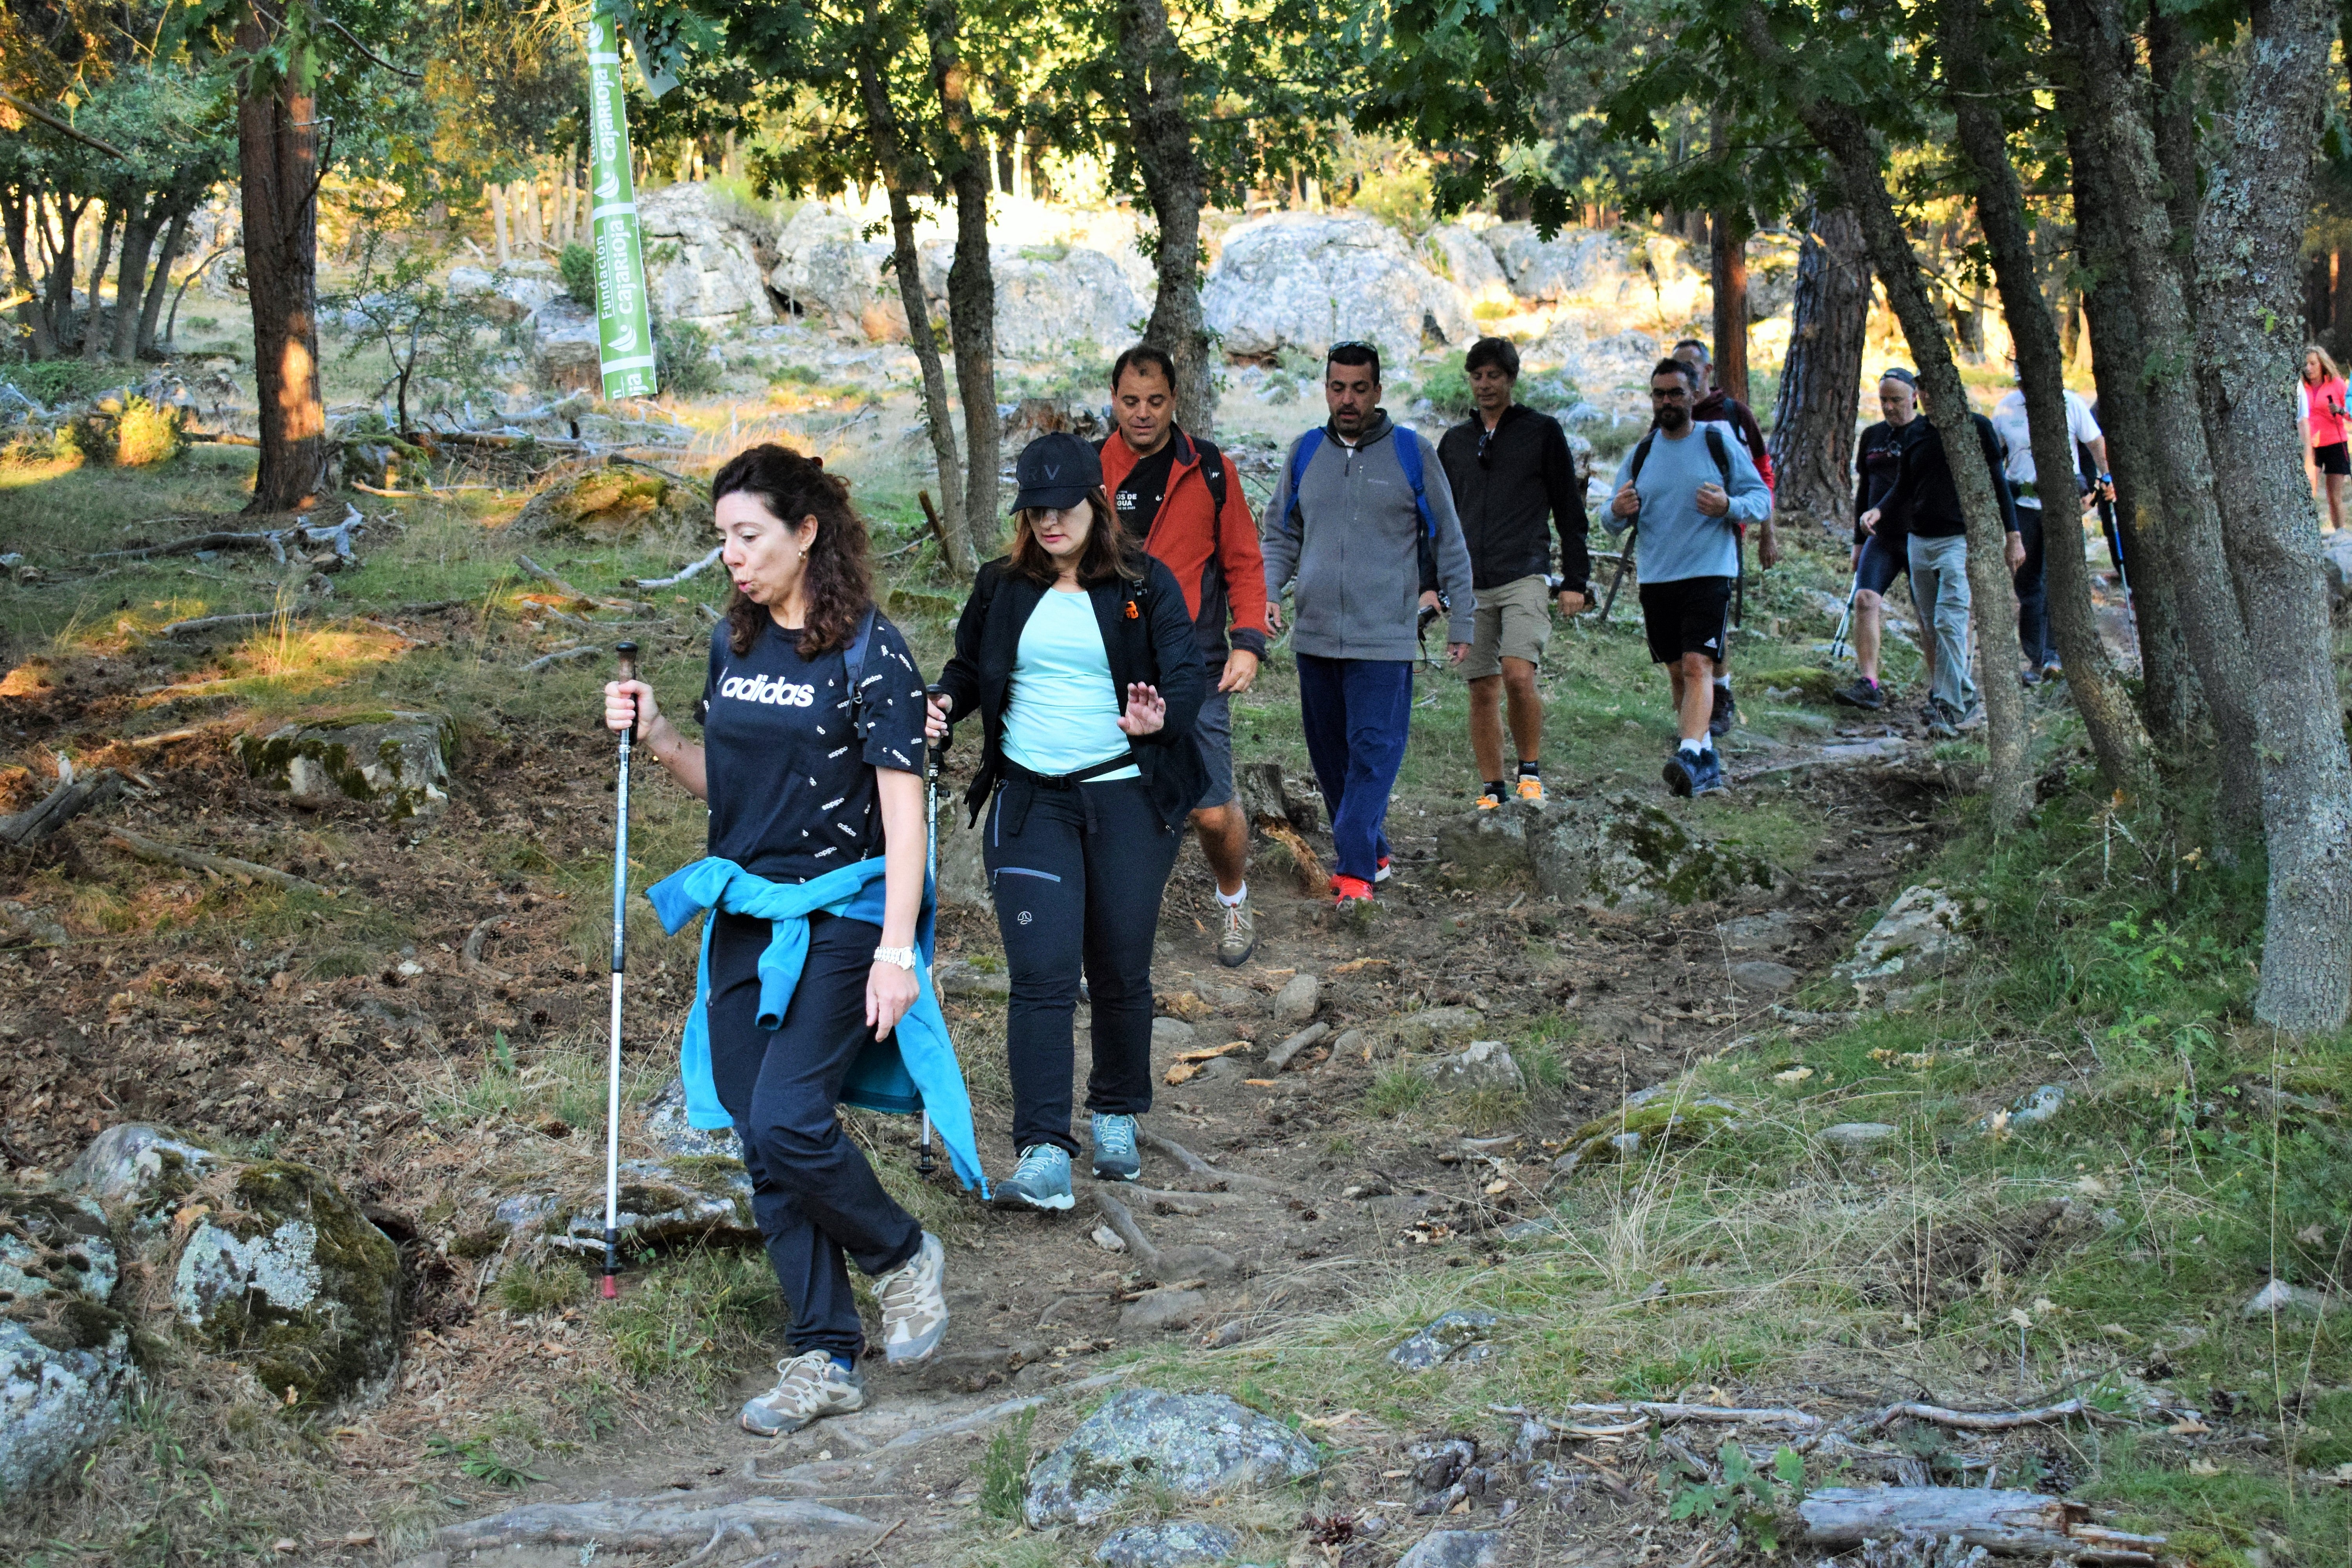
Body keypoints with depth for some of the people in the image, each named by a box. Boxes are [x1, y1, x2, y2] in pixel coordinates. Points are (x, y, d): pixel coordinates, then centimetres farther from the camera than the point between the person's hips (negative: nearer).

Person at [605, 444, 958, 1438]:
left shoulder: (869, 651, -11)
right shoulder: (734, 642, 9)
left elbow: (903, 808, -14)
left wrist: (896, 949, -20)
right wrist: (656, 739, 1)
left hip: (839, 917, -7)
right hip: (744, 917, 7)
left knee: (787, 1122, -18)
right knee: (762, 1146, 5)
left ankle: (902, 1256, 10)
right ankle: (825, 1363, 13)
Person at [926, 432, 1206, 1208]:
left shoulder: (1146, 584, 0)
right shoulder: (1003, 587, 8)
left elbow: (1189, 674, -7)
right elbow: (969, 669, 18)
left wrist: (1163, 715, -30)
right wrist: (945, 702, -5)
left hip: (1128, 799, -1)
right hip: (1030, 801, 1)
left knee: (1120, 972, 8)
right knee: (1041, 972, -11)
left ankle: (1117, 1118, 32)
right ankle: (1044, 1153, -15)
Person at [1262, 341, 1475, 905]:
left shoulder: (1412, 453, 0)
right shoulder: (1304, 453, 9)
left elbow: (1449, 544, 5)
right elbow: (1280, 536, 16)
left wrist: (1461, 621, 5)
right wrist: (1268, 592, -2)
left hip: (1384, 639, -4)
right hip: (1314, 636, 4)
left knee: (1373, 752, -11)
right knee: (1329, 755, 10)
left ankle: (1355, 869, -12)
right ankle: (1371, 853, 24)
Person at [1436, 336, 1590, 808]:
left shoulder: (1543, 432, 6)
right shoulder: (1455, 441, 16)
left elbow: (1569, 511, 5)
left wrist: (1576, 581, -1)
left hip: (1525, 578, -4)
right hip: (1470, 586, 4)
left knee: (1519, 676, -20)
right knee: (1482, 690, 3)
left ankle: (1531, 770, -2)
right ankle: (1493, 790, 11)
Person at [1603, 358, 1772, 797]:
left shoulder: (1721, 443, 1)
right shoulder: (1640, 454, 11)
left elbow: (1762, 498, 1)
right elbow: (1615, 523, 14)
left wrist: (1729, 506, -21)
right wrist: (1617, 512, -11)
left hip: (1709, 575, -5)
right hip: (1655, 579, 5)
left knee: (1698, 666, -18)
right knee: (1677, 672, 11)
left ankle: (1691, 756, -29)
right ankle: (1707, 761, 22)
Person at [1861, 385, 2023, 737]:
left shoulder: (1977, 428, -2)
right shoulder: (1914, 433, 11)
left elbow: (1998, 484, 1)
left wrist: (2013, 537, 0)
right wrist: (1879, 510, -2)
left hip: (1961, 539, -6)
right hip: (1919, 540, 6)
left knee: (1950, 621, -16)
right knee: (1931, 625, 8)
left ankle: (1952, 708, -15)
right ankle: (1967, 698, 20)